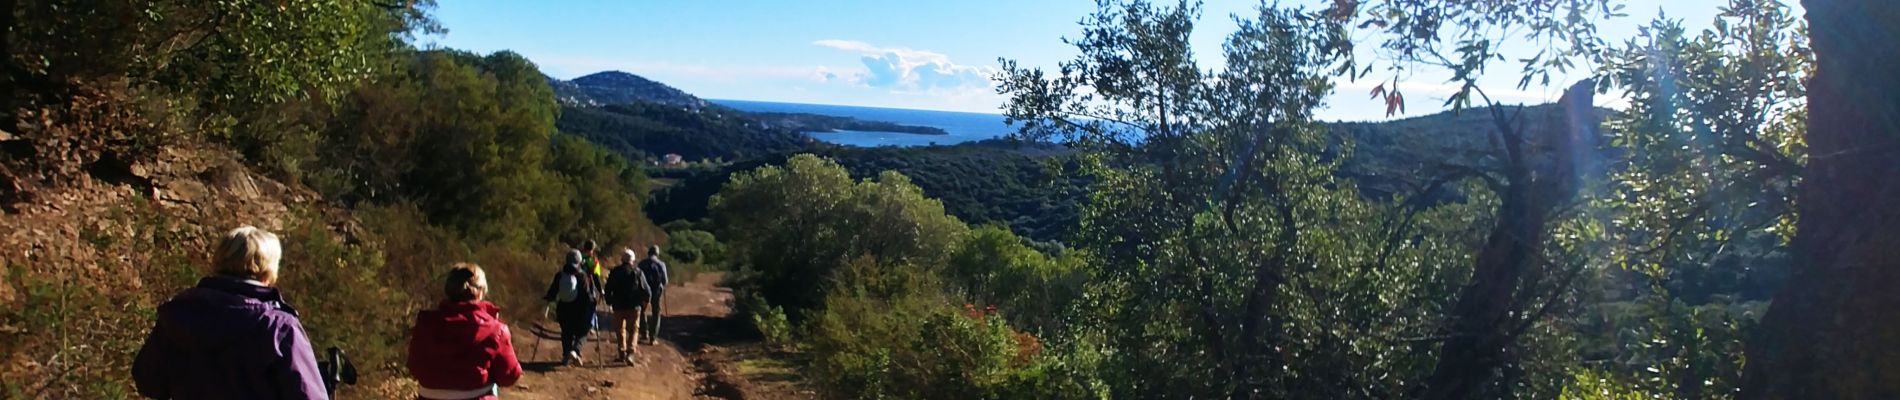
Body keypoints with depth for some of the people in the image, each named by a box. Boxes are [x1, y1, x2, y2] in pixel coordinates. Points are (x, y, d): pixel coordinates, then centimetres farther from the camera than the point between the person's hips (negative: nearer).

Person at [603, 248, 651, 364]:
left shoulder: (614, 272, -1)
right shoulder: (637, 272, -5)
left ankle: (622, 353, 22)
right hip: (634, 307, -1)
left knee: (620, 330, 18)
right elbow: (647, 291, -7)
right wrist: (644, 302, 10)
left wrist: (610, 302, 15)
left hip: (618, 306, 1)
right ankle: (630, 353, -10)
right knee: (633, 330, 7)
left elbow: (608, 289, 0)